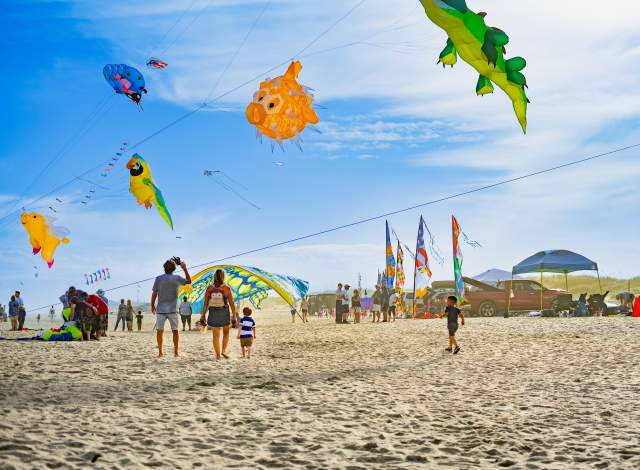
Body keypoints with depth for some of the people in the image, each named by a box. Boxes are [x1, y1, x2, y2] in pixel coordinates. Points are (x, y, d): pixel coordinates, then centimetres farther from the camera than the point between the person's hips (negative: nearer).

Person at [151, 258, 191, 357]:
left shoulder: (159, 279, -4)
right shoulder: (177, 278, -1)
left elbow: (154, 293, -3)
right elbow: (188, 281, 15)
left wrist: (152, 305, 8)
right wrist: (185, 269, 18)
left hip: (161, 309, -1)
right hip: (173, 309, 1)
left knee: (159, 331, 6)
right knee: (175, 331, 8)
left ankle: (160, 352, 5)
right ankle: (176, 352, 8)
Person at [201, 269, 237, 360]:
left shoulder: (209, 288, -6)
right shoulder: (226, 288, -11)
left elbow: (205, 303, -5)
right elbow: (232, 303, -9)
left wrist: (203, 316, 3)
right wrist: (234, 316, -1)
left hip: (213, 313, 1)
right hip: (224, 313, -1)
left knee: (216, 335, 9)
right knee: (226, 333, 21)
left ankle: (218, 356, 8)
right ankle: (223, 351, 9)